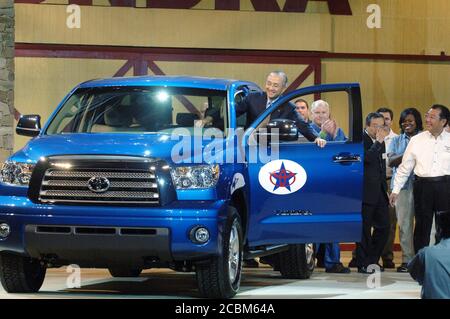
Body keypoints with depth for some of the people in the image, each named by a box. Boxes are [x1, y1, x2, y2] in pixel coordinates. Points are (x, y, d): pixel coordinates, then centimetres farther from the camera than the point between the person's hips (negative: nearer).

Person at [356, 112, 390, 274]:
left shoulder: (380, 141, 15)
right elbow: (366, 158, -27)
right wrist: (379, 142, -19)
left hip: (379, 191, 8)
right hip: (366, 192, -8)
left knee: (383, 226, 8)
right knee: (364, 228, -2)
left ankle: (372, 260, 21)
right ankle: (363, 263, 6)